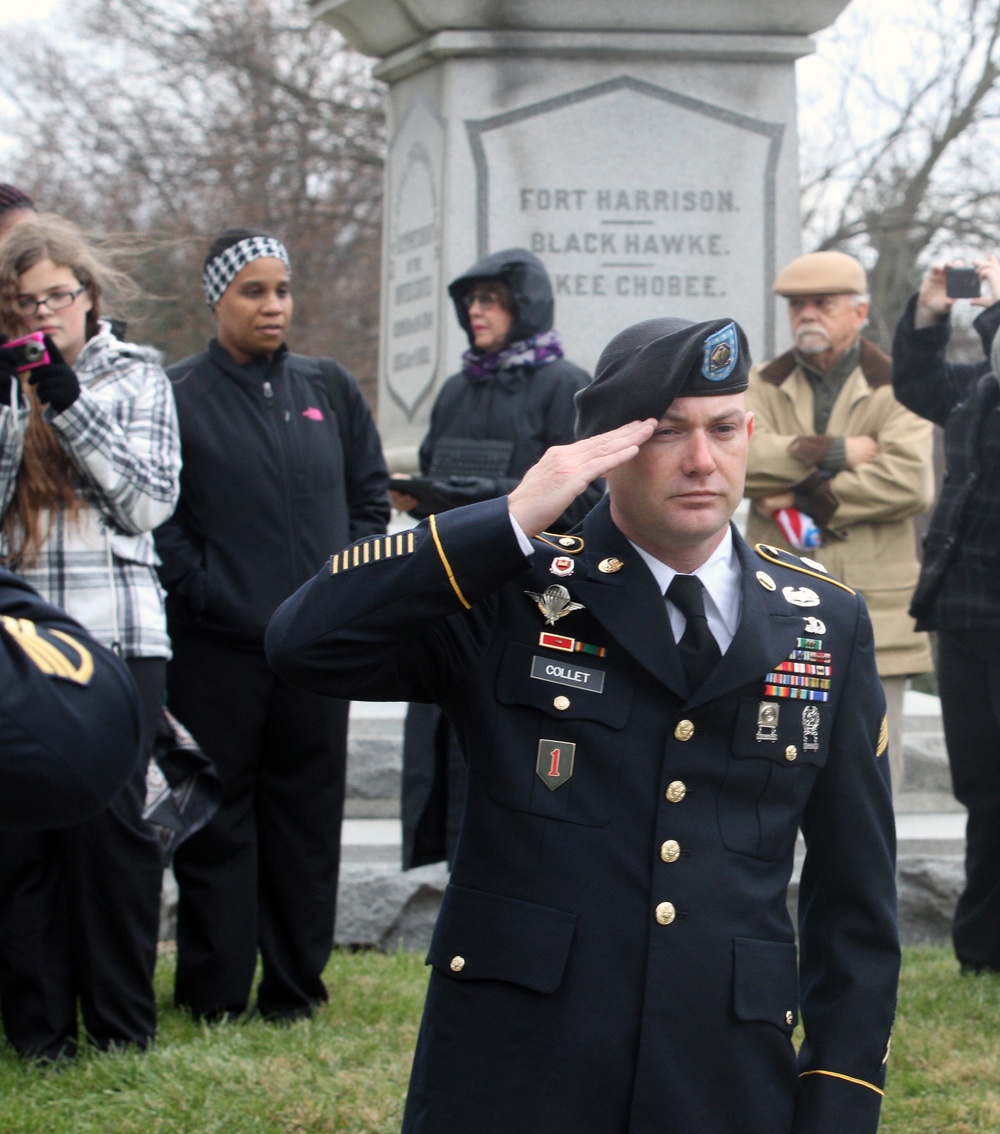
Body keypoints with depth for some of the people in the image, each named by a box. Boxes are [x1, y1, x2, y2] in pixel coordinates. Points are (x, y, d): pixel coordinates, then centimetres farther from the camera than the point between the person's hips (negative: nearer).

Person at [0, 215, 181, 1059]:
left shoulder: (136, 375, 9)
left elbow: (150, 499, -2)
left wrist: (68, 403, -8)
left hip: (117, 633, -2)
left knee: (110, 820, -5)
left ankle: (123, 1022, 4)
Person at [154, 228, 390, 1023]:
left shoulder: (328, 390, 10)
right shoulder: (179, 397, -2)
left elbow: (371, 494, 15)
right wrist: (200, 587, -11)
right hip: (216, 649, -3)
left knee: (308, 810, 8)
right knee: (217, 818, 1)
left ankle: (296, 982, 17)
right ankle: (215, 993, 9)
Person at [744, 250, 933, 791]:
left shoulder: (892, 390, 5)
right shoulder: (764, 386, 13)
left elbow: (909, 482, -12)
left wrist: (806, 497, -10)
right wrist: (836, 453, -11)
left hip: (872, 618, -2)